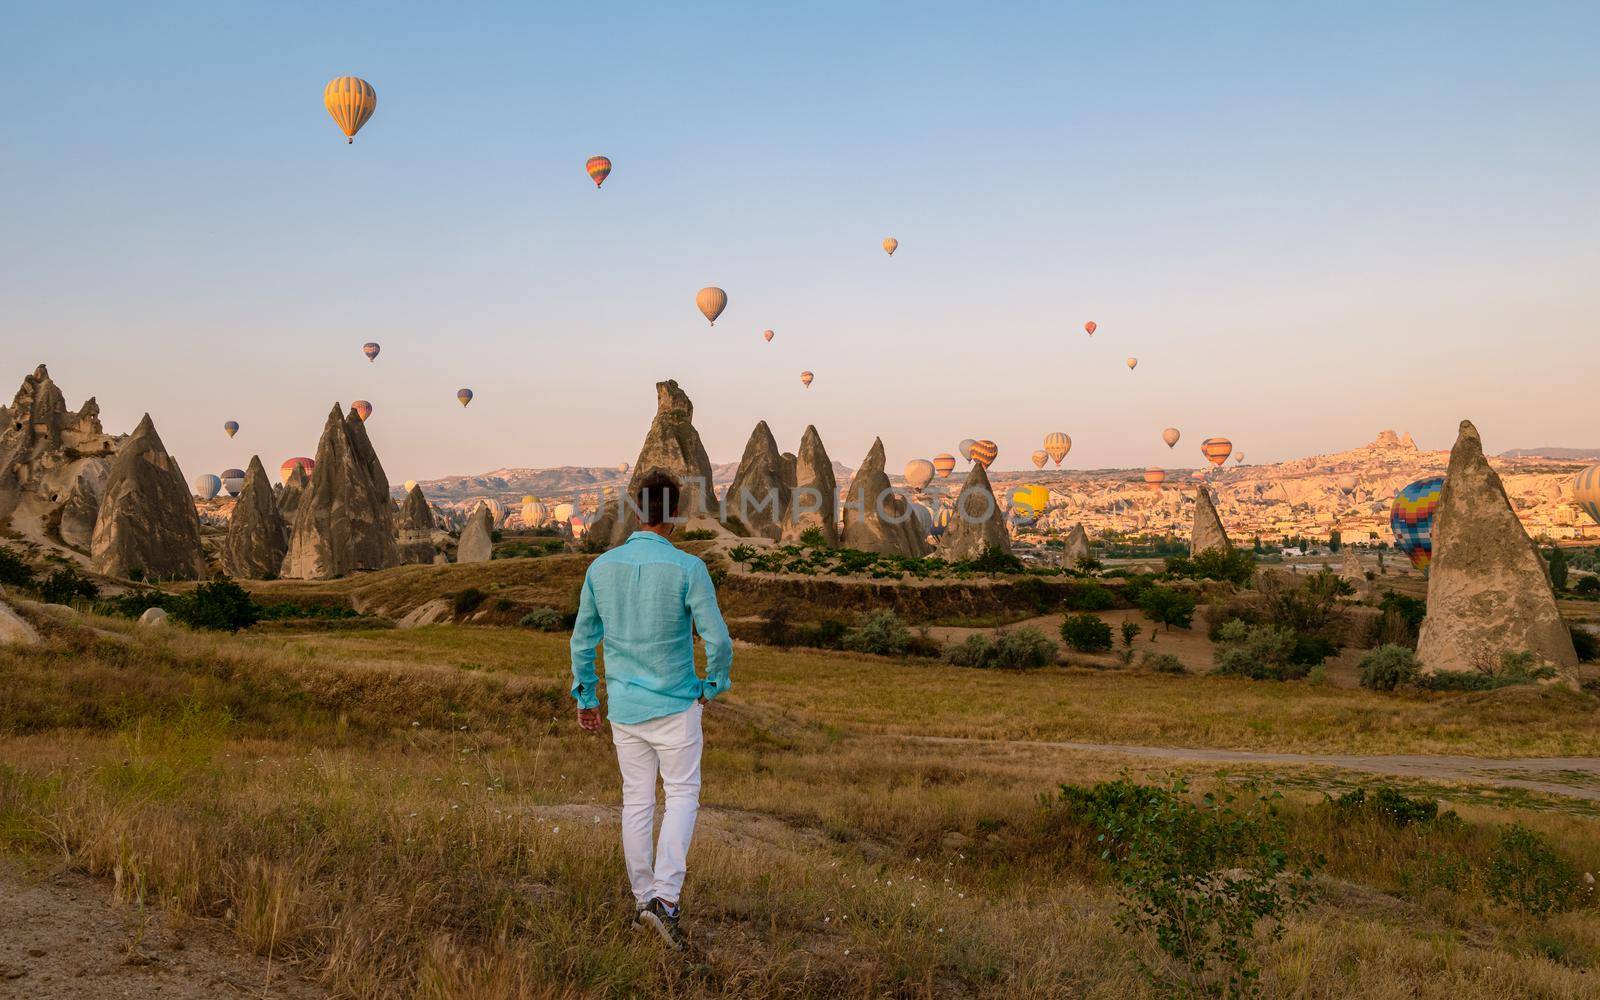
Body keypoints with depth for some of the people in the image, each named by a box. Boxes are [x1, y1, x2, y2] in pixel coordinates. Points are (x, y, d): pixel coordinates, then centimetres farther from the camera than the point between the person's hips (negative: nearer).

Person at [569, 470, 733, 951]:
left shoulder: (601, 567, -3)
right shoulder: (688, 569, -16)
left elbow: (583, 640, 5)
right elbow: (718, 642, -17)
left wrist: (585, 698, 17)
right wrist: (711, 687, 3)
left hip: (623, 708, 4)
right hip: (675, 707, -4)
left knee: (637, 800, 16)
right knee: (682, 795, 10)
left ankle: (643, 898, 24)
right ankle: (664, 897, -5)